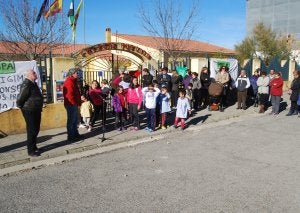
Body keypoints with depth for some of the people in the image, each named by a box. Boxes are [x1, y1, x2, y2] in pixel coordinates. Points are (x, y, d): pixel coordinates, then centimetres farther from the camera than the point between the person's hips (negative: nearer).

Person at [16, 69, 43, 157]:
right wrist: (21, 107, -4)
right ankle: (30, 150, 6)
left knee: (36, 130, 16)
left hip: (36, 110, 9)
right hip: (29, 111, -9)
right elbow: (21, 97, -18)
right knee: (31, 130, -3)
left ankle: (34, 147, 30)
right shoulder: (26, 84, -18)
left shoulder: (33, 83, 13)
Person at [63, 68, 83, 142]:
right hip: (71, 104, -11)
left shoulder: (73, 81, 17)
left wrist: (78, 102, 16)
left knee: (75, 120, 17)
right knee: (71, 121, -4)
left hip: (74, 104, 11)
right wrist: (74, 103, -18)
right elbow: (69, 94, -24)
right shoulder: (69, 82, -16)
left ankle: (75, 134, 28)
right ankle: (70, 137, 3)